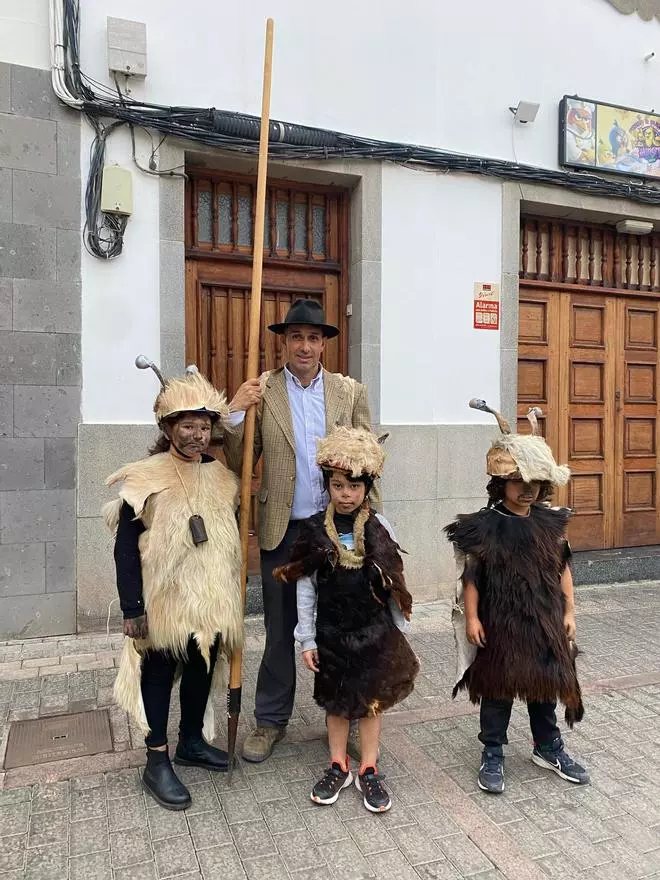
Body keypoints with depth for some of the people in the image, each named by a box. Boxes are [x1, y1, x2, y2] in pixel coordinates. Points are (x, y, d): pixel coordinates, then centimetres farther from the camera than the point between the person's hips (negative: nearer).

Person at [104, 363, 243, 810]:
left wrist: (229, 597, 12)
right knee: (160, 674, 9)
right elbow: (126, 548, -13)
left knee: (202, 669, 18)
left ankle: (192, 742, 39)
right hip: (165, 601, -5)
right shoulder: (145, 478, -14)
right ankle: (157, 763, 25)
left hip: (211, 601, 5)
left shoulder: (221, 476, 2)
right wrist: (132, 608, -15)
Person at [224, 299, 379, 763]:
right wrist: (235, 413, -16)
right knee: (281, 628, 13)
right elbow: (238, 464, -2)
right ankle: (271, 720, 31)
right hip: (283, 530, 0)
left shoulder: (351, 391, 2)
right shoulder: (260, 391, -1)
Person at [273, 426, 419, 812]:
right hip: (331, 632, 1)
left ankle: (369, 770, 28)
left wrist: (400, 631, 5)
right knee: (336, 702, 15)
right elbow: (305, 589, -3)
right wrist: (308, 640, -2)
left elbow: (395, 583, 1)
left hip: (374, 631, 0)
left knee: (371, 702, 11)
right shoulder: (314, 530, -7)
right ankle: (339, 766, 34)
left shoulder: (379, 528, -7)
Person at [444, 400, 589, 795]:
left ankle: (549, 748, 39)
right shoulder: (483, 526, -13)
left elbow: (563, 569, 6)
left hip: (546, 621, 4)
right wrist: (471, 617, -10)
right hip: (500, 624, -4)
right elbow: (471, 576, -9)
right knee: (498, 688, 9)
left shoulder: (552, 522, 0)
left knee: (545, 684, 18)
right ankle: (493, 754, 26)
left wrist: (569, 611, 5)